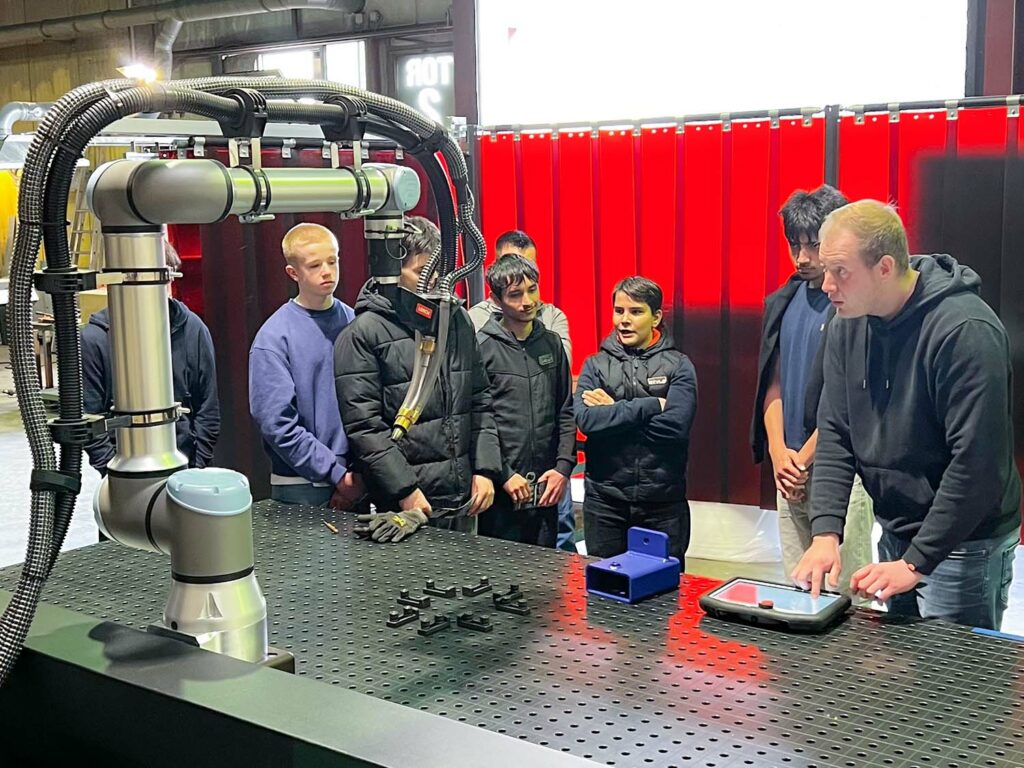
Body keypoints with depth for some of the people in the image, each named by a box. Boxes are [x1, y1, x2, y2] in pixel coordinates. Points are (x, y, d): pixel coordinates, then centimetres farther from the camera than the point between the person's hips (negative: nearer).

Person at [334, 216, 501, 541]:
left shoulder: (458, 319, 9)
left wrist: (485, 469, 5)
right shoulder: (362, 334, -8)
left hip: (463, 497, 6)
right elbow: (363, 426, -12)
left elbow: (480, 401, 13)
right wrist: (405, 490, -15)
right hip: (408, 503, -5)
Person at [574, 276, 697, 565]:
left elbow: (676, 425, -15)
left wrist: (613, 411, -10)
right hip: (604, 500, 1)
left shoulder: (678, 365, 1)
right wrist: (652, 404, -14)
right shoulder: (595, 365, 5)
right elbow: (586, 420, -13)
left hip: (663, 501, -1)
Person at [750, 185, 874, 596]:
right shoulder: (782, 302, 12)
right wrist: (778, 452, -1)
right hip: (790, 470, 7)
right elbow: (773, 382, 12)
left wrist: (804, 460, -10)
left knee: (844, 592, -3)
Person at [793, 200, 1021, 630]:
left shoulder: (966, 330, -23)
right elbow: (835, 433, 1)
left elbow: (978, 464, -25)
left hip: (962, 544, -7)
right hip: (894, 534, 7)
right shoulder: (848, 324, 0)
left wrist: (917, 562, -23)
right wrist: (825, 531, -10)